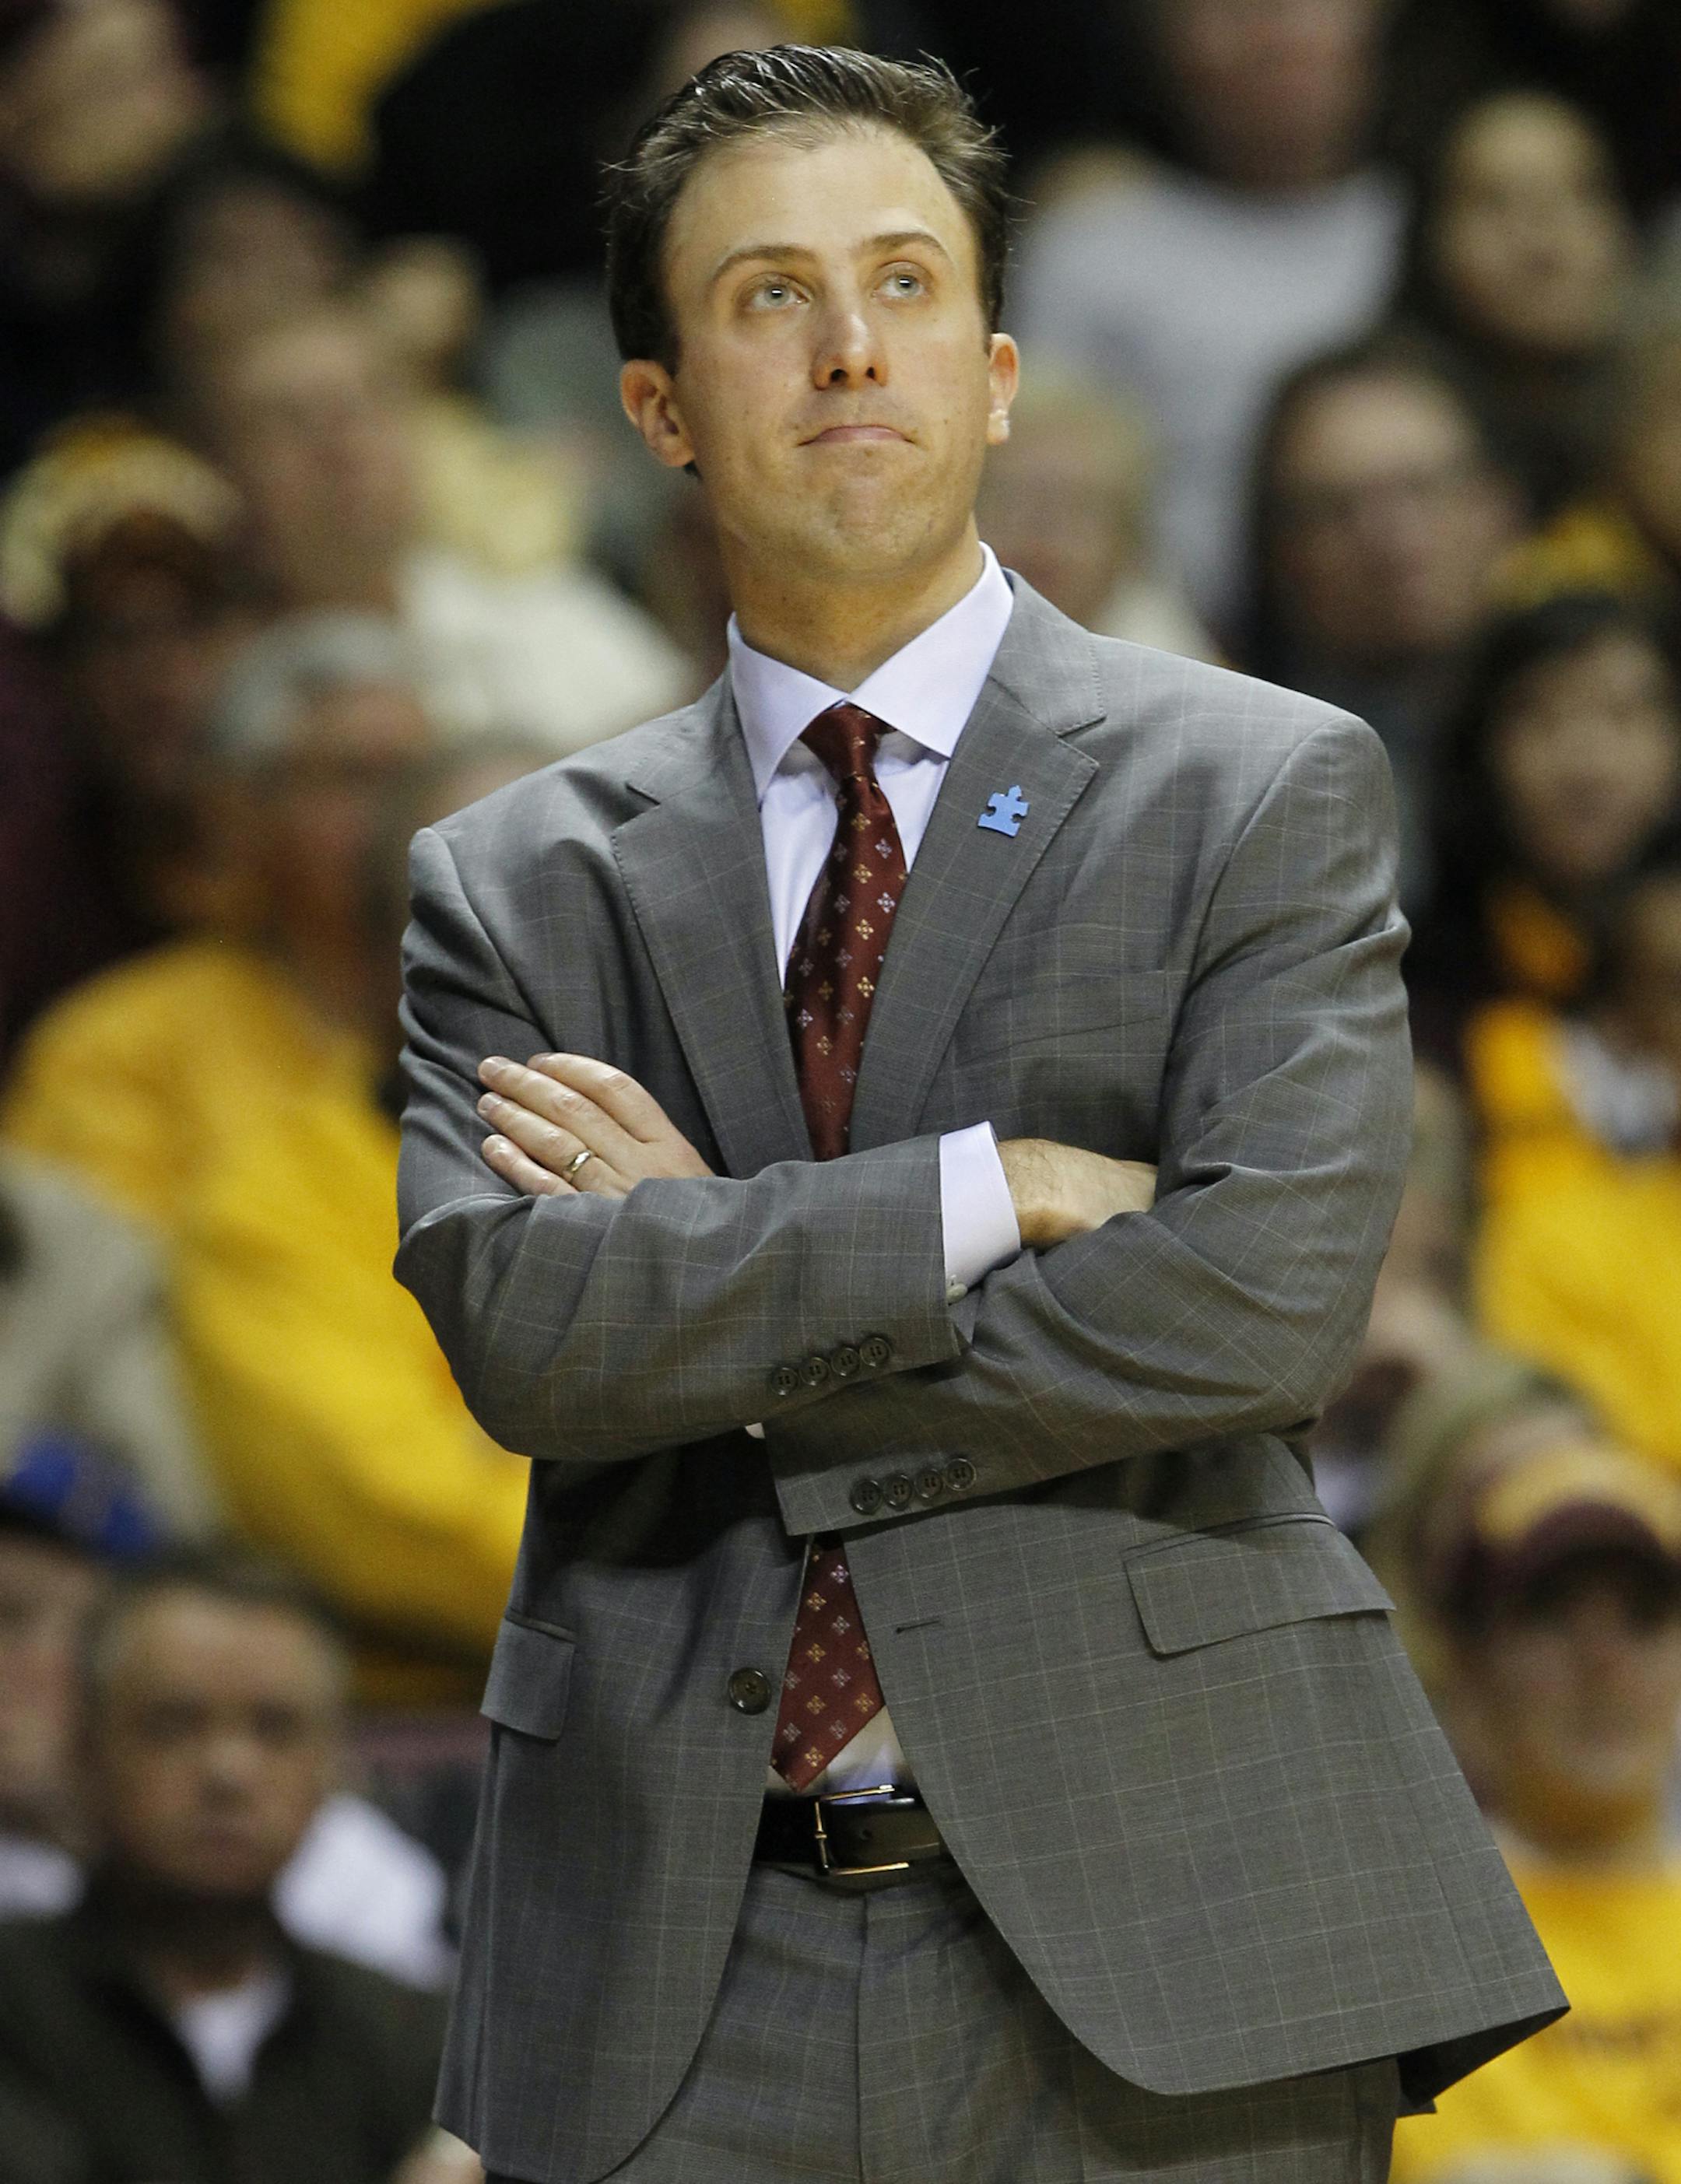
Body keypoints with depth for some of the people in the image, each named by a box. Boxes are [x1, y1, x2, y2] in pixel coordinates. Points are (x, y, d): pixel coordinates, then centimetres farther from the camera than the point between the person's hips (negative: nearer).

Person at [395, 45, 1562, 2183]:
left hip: (1147, 1933, -2)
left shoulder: (1266, 790, 4)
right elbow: (508, 1323, -6)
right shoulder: (515, 885, 11)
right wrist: (987, 1194, -13)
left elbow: (1270, 1300, -10)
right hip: (679, 1976, 2)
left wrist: (720, 1296, -6)